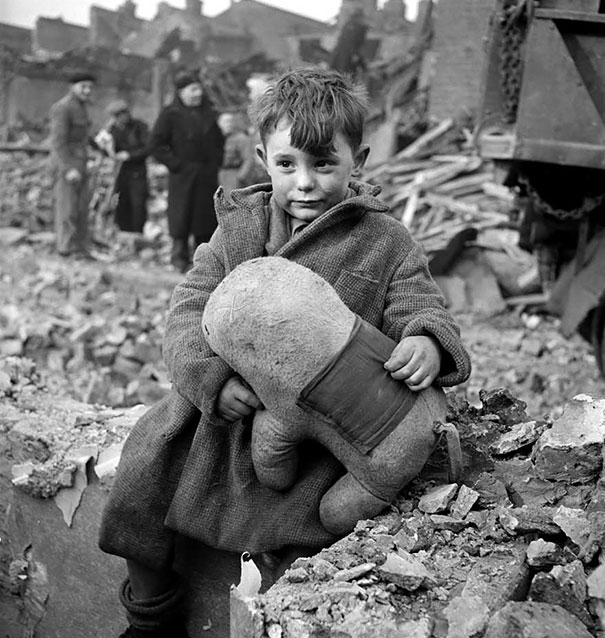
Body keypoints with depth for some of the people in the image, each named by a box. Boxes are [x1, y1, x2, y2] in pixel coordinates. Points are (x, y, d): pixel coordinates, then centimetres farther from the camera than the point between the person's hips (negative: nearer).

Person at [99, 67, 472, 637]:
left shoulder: (386, 243, -3)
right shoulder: (239, 226, 3)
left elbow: (421, 310, -4)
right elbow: (190, 307, -2)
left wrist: (427, 344, -31)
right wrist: (212, 376, -21)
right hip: (227, 401, 3)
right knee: (141, 475, 0)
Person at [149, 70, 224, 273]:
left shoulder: (208, 113, 13)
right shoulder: (170, 114, -4)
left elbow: (219, 140, 23)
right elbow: (157, 145, -6)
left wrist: (216, 161, 9)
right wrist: (176, 164, -11)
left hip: (208, 176, 5)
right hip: (183, 176, -5)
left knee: (207, 218, 7)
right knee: (181, 218, -3)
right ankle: (181, 259, 6)